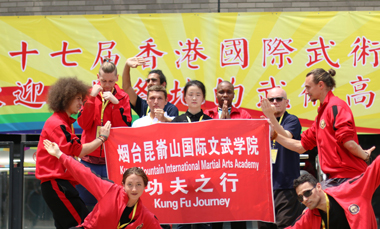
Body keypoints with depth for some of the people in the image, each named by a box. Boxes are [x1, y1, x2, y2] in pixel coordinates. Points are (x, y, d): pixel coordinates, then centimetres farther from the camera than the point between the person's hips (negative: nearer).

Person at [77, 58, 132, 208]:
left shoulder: (122, 97, 4)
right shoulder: (90, 94, 6)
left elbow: (125, 127, -6)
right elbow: (84, 124, -4)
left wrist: (115, 103, -15)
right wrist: (91, 98, -12)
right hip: (90, 158, 1)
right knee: (87, 201, 3)